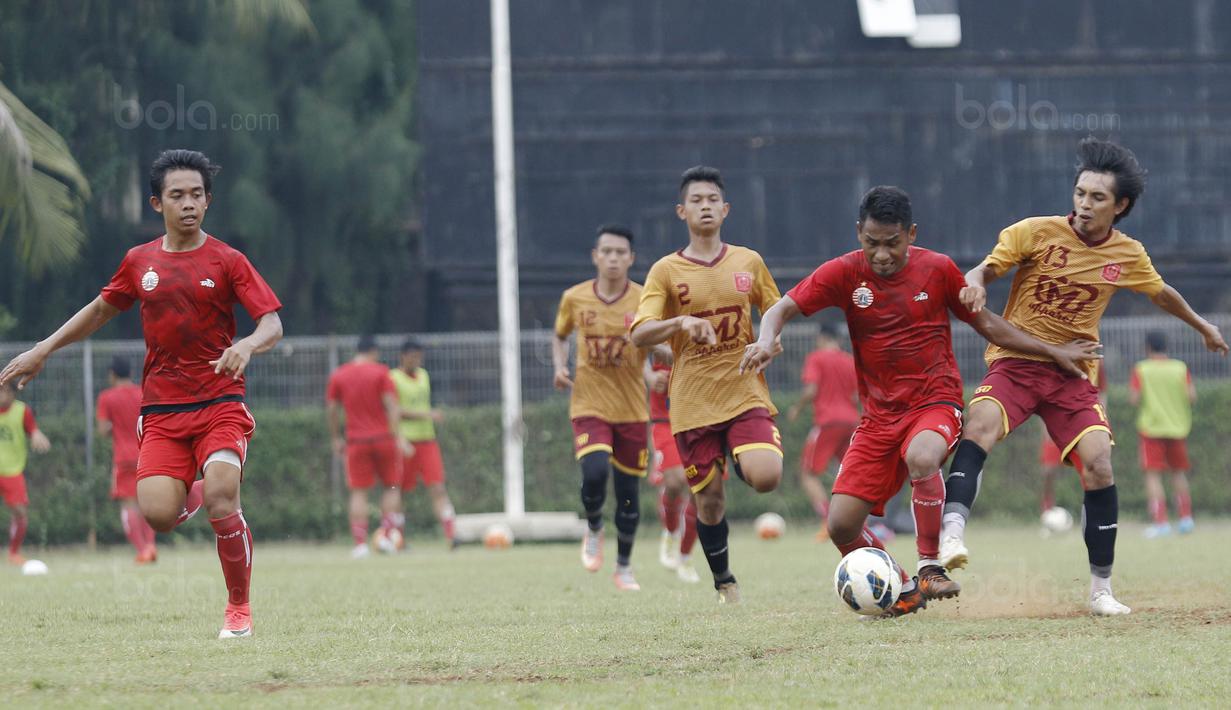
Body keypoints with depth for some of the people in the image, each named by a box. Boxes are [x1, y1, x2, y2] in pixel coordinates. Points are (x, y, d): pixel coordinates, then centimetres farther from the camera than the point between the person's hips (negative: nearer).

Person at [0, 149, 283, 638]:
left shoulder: (227, 262, -1)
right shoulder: (139, 262, 10)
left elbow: (272, 324, -7)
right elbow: (100, 310, 26)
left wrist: (248, 345, -29)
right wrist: (43, 350, 24)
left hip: (220, 404, -3)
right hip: (161, 410, 3)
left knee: (221, 500, -23)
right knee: (158, 514, -16)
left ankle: (239, 609, -3)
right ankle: (194, 497, 23)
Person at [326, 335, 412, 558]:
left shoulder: (337, 376, 5)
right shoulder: (380, 372, -3)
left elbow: (331, 410, 5)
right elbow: (391, 406, -10)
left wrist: (336, 439, 16)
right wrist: (399, 437, -10)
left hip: (356, 440, 2)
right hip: (383, 438, -2)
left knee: (358, 492, 3)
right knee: (391, 486, 11)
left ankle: (360, 542, -6)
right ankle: (387, 534, 0)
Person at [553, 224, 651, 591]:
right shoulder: (574, 298, 0)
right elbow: (560, 336, 18)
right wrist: (560, 366, -1)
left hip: (632, 408, 0)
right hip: (589, 405, 0)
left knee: (628, 490, 4)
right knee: (595, 473, -23)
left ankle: (624, 567, 24)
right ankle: (593, 530, 10)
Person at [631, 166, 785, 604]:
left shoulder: (749, 263, 8)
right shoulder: (666, 271, 1)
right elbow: (639, 335, -10)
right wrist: (681, 322, -28)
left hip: (745, 392, 0)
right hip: (693, 402, 0)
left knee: (765, 477, -23)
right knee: (709, 498, 2)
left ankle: (745, 462, 13)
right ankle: (724, 583, 23)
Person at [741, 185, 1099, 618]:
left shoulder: (938, 270, -2)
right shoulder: (845, 273, -3)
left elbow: (986, 324, 11)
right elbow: (782, 310, -6)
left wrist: (1052, 352, 11)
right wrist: (766, 340, -29)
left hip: (935, 402, -2)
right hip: (879, 415, 2)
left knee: (921, 458, -39)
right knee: (841, 525, -10)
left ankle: (930, 569, -21)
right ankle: (903, 590, 17)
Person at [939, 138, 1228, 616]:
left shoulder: (1129, 255, 4)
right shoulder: (1036, 233, -6)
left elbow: (1159, 292, 24)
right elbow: (986, 269, -3)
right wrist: (975, 284, -28)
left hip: (1073, 374, 2)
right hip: (1015, 362, -2)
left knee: (1098, 466, -13)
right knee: (980, 425, -32)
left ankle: (1101, 589, 0)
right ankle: (952, 536, -44)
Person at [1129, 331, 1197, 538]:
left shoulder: (1141, 369, -4)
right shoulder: (1181, 368, 2)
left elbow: (1134, 399, -10)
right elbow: (1192, 397, -5)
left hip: (1150, 428, -3)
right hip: (1178, 427, 3)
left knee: (1153, 475, -3)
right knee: (1179, 473, 18)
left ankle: (1160, 522, -13)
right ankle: (1185, 517, 16)